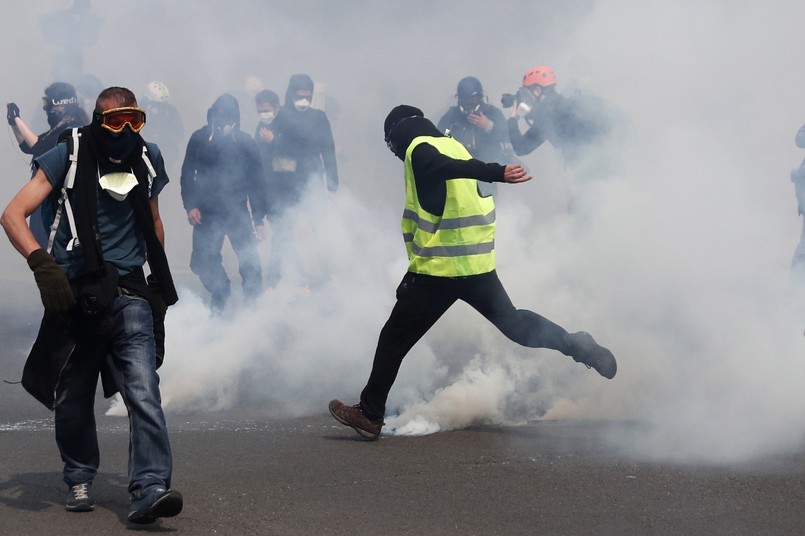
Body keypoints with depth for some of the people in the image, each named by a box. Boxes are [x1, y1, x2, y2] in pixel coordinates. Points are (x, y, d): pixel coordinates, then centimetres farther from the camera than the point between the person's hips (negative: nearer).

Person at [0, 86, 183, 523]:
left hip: (129, 294, 2)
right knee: (72, 396, 9)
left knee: (143, 389, -16)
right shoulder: (68, 157, -4)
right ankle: (79, 480, 30)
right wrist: (41, 262, -24)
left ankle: (150, 488, -23)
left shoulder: (147, 158, 9)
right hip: (75, 292, -1)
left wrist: (159, 280, 23)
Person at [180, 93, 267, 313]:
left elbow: (256, 180, 2)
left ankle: (253, 300, 8)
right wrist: (190, 205, -8)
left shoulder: (244, 142, 0)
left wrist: (259, 217, 1)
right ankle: (220, 293, 28)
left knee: (249, 259, -9)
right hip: (207, 213, 1)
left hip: (238, 212, -1)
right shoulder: (200, 138, 0)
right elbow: (187, 174, 3)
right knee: (202, 261, 2)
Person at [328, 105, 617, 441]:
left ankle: (369, 414, 7)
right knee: (512, 321, 23)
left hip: (437, 269, -7)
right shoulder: (453, 146, 14)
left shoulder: (419, 150, -10)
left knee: (395, 338, 3)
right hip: (478, 264, 7)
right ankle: (575, 345, 7)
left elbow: (449, 168, -28)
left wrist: (497, 173, -45)